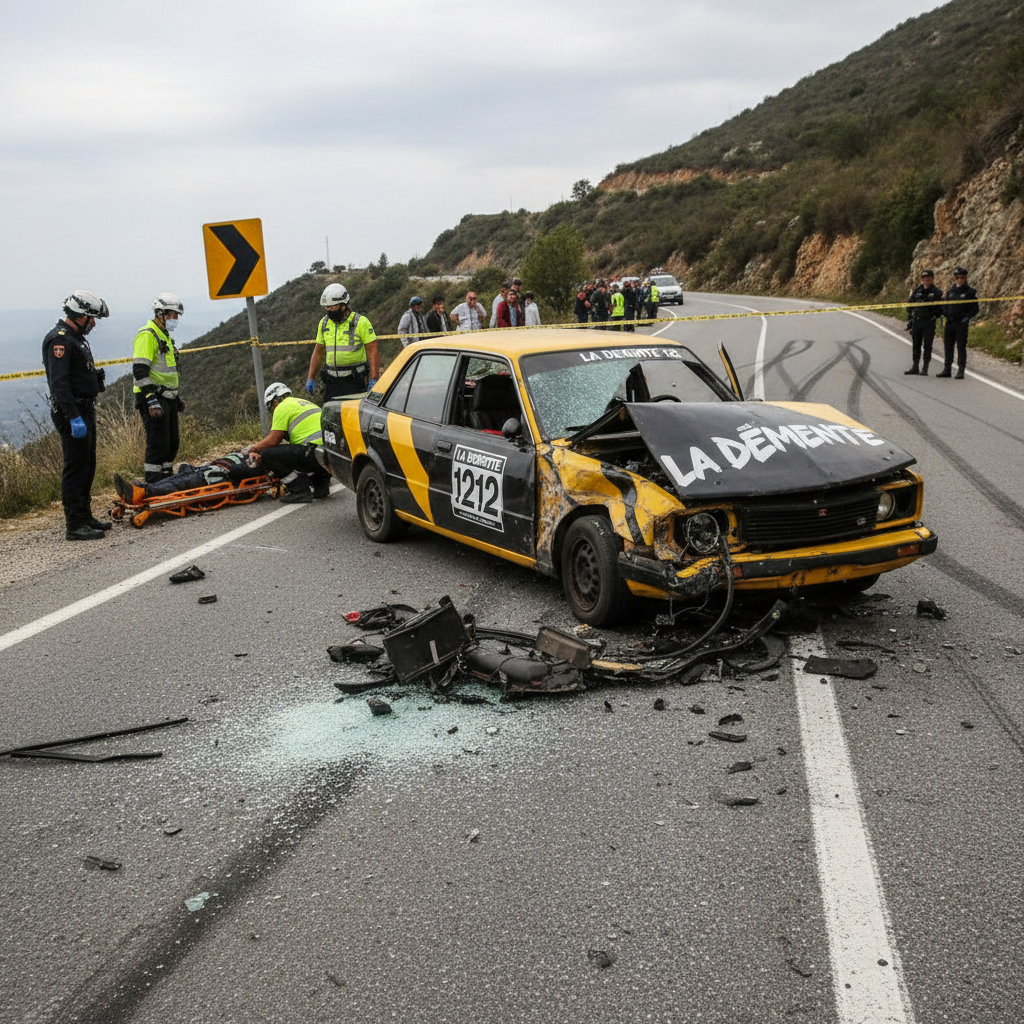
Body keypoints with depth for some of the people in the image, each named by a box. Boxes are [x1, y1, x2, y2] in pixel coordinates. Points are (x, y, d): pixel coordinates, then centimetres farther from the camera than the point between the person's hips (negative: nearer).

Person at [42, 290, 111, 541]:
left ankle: (85, 516, 24)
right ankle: (74, 525, -5)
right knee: (75, 468, -8)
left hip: (85, 410, 10)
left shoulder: (77, 338, 17)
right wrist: (74, 417, -28)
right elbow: (59, 383, -23)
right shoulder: (60, 340, -16)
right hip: (72, 412, -10)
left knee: (87, 467, 15)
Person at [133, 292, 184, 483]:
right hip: (153, 398, -10)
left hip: (167, 398, 10)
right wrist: (152, 401, -25)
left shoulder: (164, 335, 20)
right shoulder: (147, 335, -12)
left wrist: (177, 398, 25)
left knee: (172, 444, 11)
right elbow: (140, 371, -20)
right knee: (158, 444, -10)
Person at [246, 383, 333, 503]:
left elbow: (273, 441, -1)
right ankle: (321, 485, 18)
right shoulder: (303, 403, 29)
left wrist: (251, 449, 18)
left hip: (316, 453, -9)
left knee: (267, 455, -4)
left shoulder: (282, 407, 2)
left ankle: (301, 491, -6)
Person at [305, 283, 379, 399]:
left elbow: (373, 351, -7)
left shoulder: (361, 322, -5)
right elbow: (318, 351, 18)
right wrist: (311, 378, 13)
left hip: (355, 381, -5)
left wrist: (373, 379, -15)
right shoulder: (324, 323, 11)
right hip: (332, 381, 5)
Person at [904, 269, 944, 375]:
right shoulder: (917, 291, 11)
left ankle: (925, 369, 3)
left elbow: (941, 308, 2)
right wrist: (909, 320, 12)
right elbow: (910, 305, 17)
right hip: (916, 322, 4)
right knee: (916, 345, 9)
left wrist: (935, 316, -10)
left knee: (927, 346, -1)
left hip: (929, 323, -4)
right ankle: (915, 367, 18)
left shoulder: (937, 292, 0)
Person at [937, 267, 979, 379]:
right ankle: (947, 369, 15)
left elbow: (975, 309, 1)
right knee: (948, 347, 8)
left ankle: (961, 371, -1)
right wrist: (945, 315, 3)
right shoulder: (950, 291, 13)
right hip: (949, 323, 5)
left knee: (961, 347, -4)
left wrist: (966, 317, -13)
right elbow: (944, 306, 21)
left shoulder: (970, 292, 0)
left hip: (962, 324, -5)